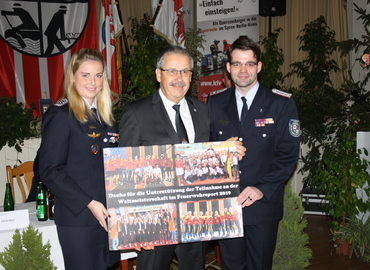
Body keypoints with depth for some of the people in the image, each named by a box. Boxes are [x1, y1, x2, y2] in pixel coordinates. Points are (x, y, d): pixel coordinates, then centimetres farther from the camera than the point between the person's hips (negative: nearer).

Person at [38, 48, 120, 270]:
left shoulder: (104, 114, 11)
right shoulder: (60, 115, -10)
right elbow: (50, 170, -14)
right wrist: (89, 203, -18)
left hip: (106, 214, 7)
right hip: (78, 218, -6)